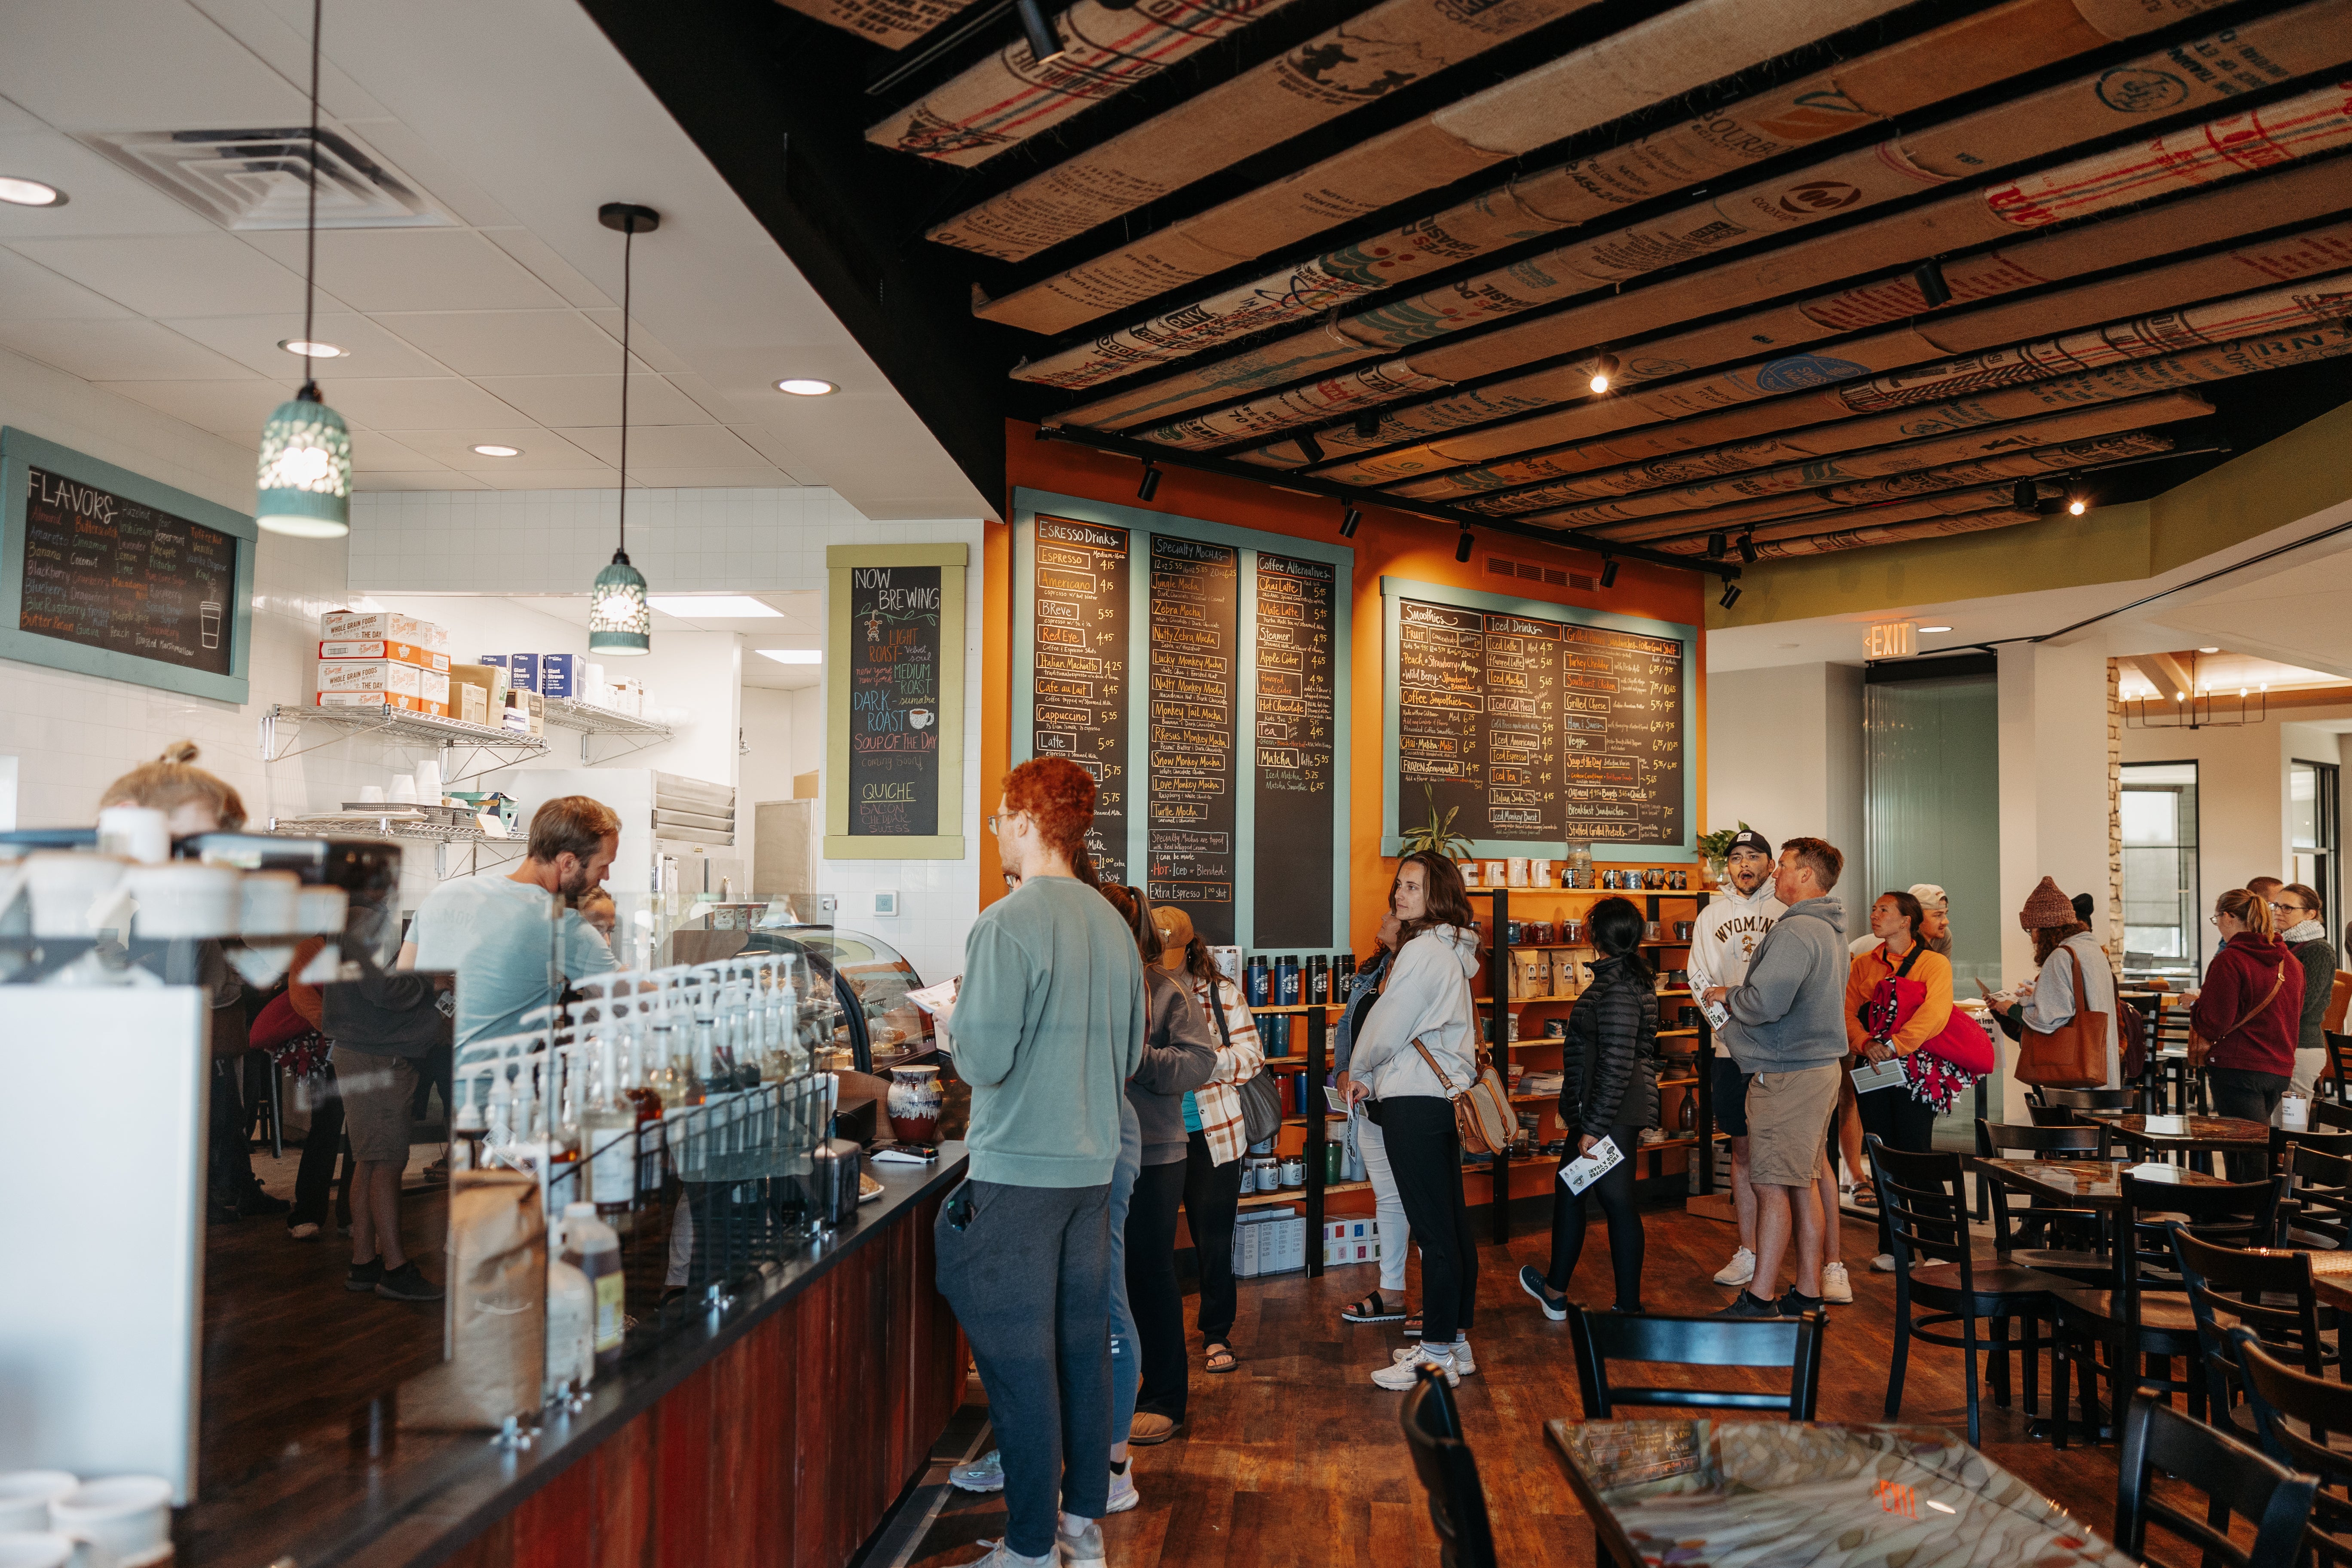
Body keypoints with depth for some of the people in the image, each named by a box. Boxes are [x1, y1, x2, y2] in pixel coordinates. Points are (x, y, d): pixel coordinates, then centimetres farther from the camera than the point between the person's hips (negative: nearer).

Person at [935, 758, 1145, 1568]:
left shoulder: (1007, 925, -16)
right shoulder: (1113, 925, 6)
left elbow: (982, 1061, -18)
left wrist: (959, 1014, 1)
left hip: (1017, 1171, -7)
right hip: (1093, 1166, 7)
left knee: (1018, 1358, 2)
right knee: (1082, 1343, 15)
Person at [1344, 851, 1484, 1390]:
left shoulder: (1423, 951, -16)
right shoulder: (1452, 952, 14)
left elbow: (1386, 1027, -13)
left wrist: (1358, 1075, 5)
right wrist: (1373, 1077, 7)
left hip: (1416, 1103, -10)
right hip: (1447, 1094, 10)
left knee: (1435, 1232, -4)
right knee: (1452, 1224, 14)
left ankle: (1438, 1352, 3)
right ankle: (1456, 1340, 23)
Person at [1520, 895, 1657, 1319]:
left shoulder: (1618, 989, -21)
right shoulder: (1630, 978, 10)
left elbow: (1616, 1066, -24)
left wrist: (1594, 1126, -21)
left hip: (1612, 1112, -11)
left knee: (1617, 1202, 0)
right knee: (1568, 1189, 18)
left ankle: (1629, 1308, 12)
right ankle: (1555, 1291, 28)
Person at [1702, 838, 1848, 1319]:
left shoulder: (1796, 931, -18)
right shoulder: (1832, 931, 16)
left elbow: (1764, 1004, -26)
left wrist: (1726, 996, -6)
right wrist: (1739, 996, 16)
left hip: (1787, 1074, -10)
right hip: (1821, 1065, 10)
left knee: (1772, 1186, -5)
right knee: (1800, 1186, 14)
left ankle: (1759, 1299, -1)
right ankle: (1808, 1293, 19)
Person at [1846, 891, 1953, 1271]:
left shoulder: (1934, 963, -1)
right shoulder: (1863, 965, 14)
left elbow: (1933, 1016, -14)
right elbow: (1849, 1013, 7)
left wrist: (1891, 1047, -19)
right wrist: (1866, 1044, -12)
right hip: (1872, 1071, 4)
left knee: (1916, 1155, -5)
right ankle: (1891, 1248, 12)